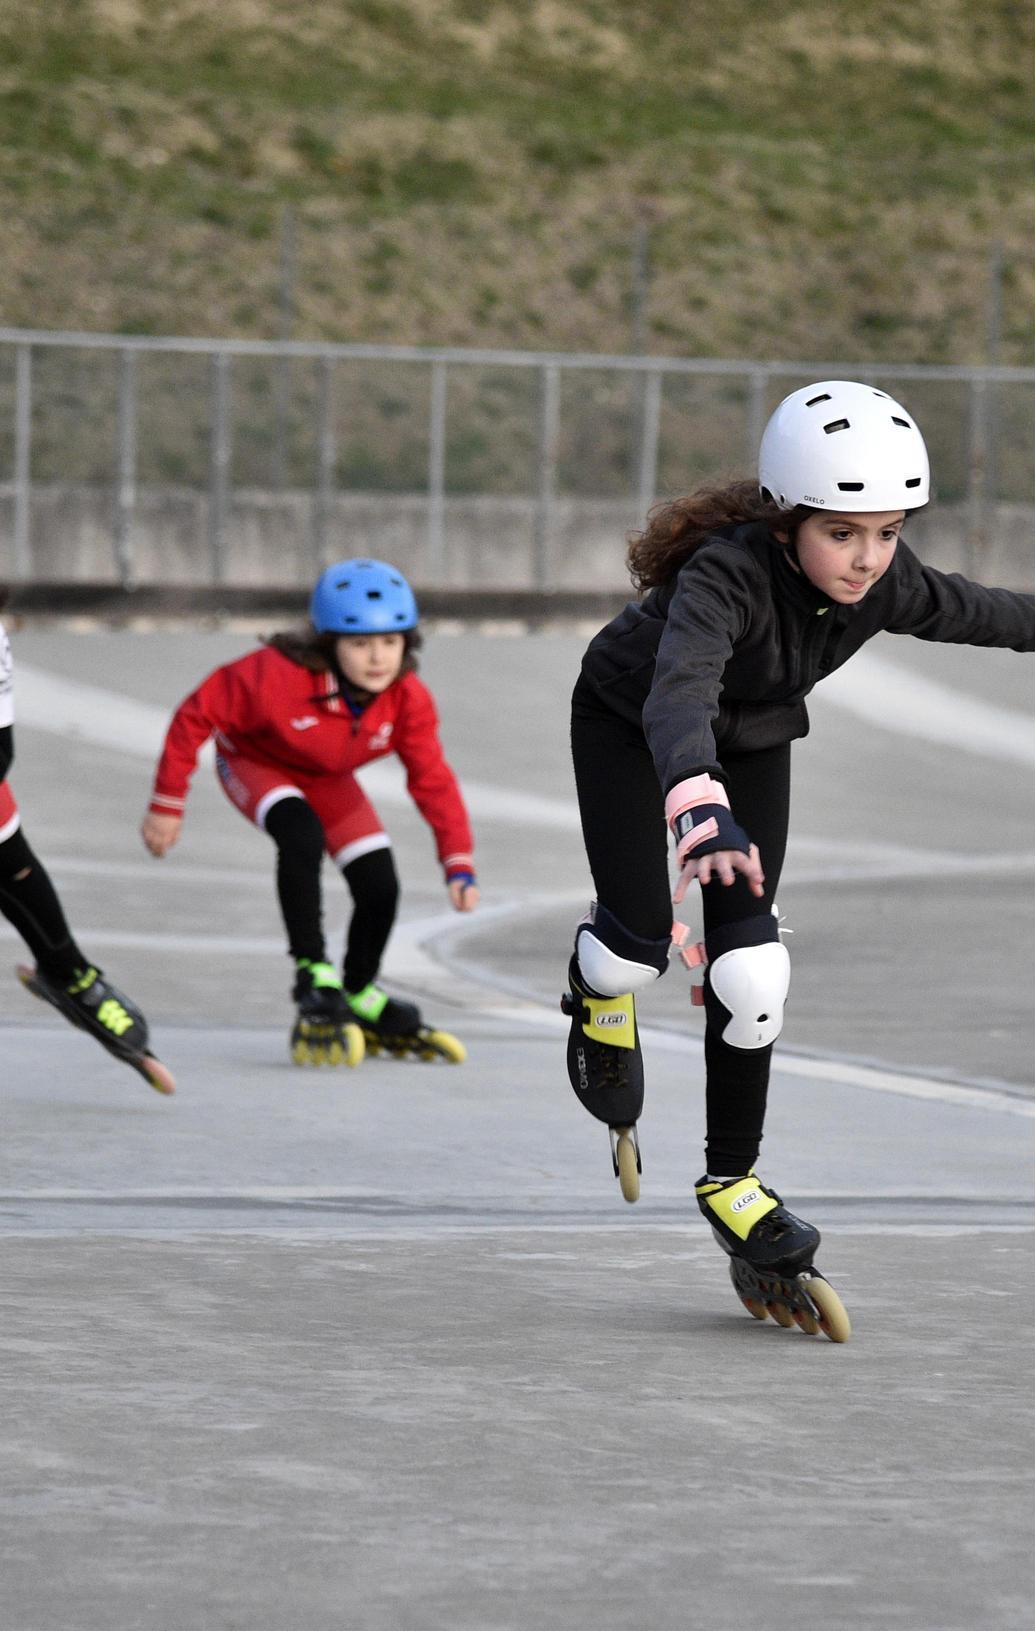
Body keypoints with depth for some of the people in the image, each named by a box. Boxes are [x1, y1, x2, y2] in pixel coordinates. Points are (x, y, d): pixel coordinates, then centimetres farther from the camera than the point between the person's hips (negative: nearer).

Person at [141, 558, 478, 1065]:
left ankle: (360, 1001, 22)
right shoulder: (278, 676, -40)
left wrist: (459, 863, -33)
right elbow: (197, 714, -29)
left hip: (326, 778, 5)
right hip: (254, 762, -5)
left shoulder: (408, 700, -27)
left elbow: (433, 781, -21)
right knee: (301, 834, -35)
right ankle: (313, 974, -21)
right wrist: (166, 804, -24)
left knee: (380, 886, -4)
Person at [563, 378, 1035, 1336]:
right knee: (643, 940, -11)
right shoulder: (726, 574, -42)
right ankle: (601, 990, 28)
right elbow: (679, 693, -58)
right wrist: (701, 808, -76)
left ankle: (730, 1178, 7)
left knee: (750, 965, -7)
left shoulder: (883, 584, -24)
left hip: (753, 743, 4)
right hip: (630, 726, -4)